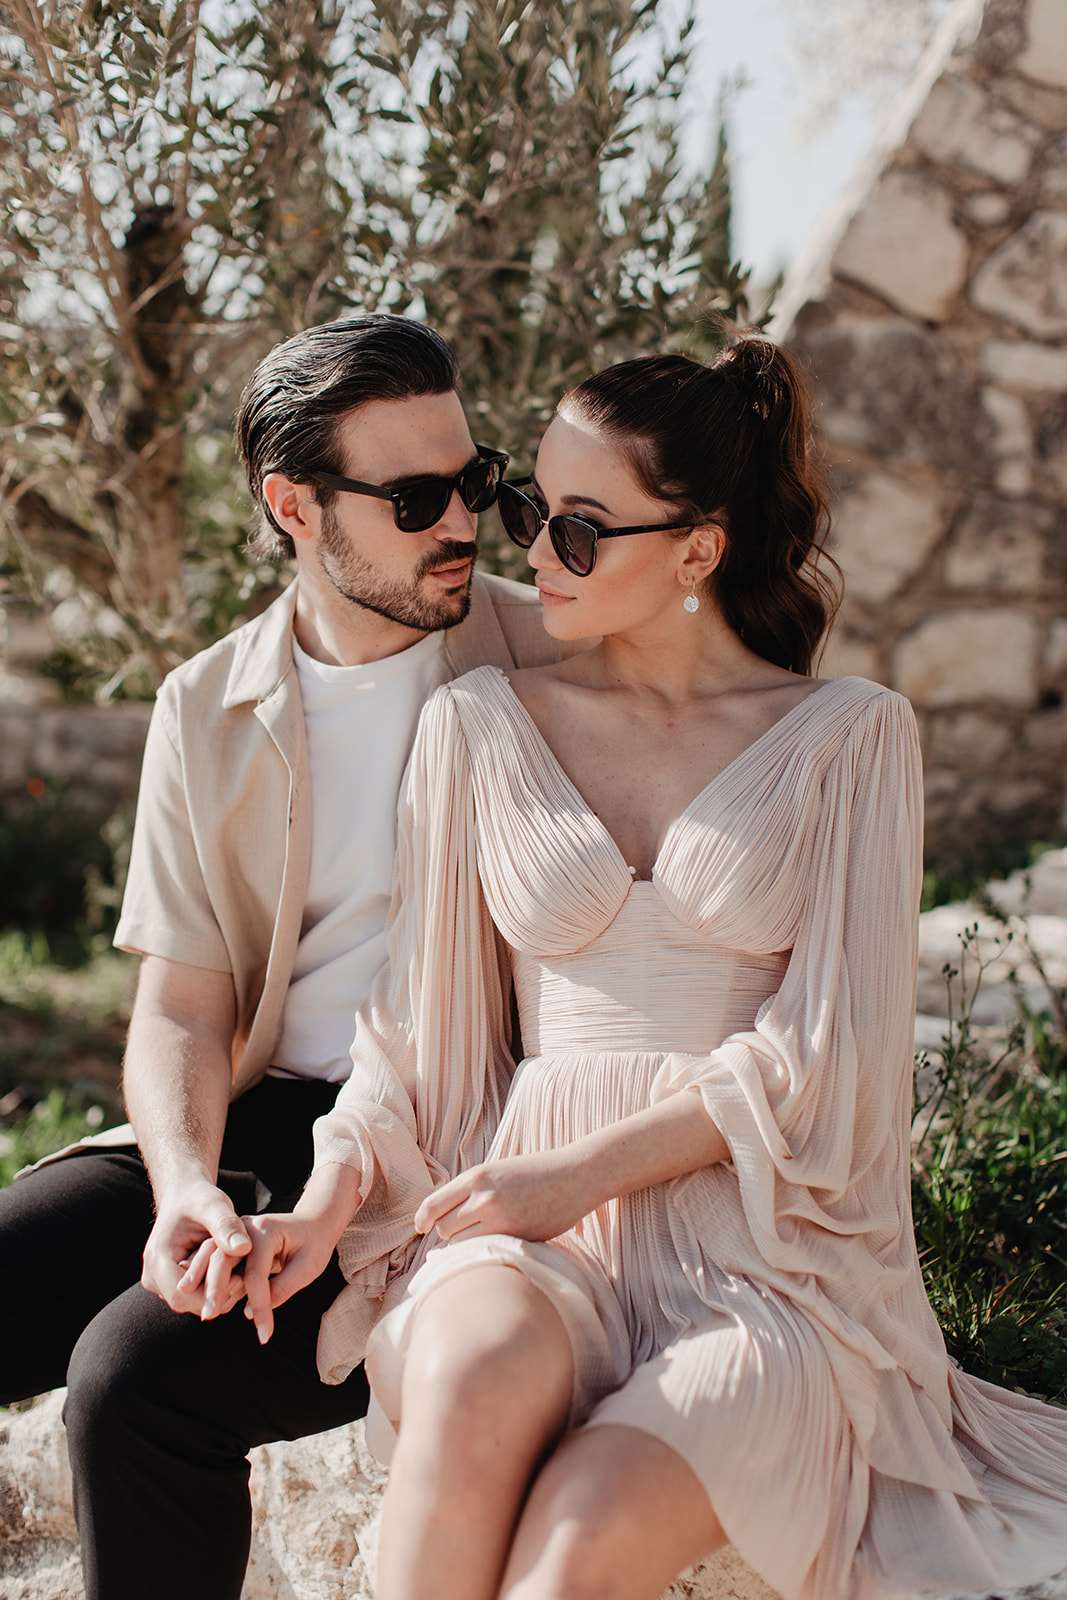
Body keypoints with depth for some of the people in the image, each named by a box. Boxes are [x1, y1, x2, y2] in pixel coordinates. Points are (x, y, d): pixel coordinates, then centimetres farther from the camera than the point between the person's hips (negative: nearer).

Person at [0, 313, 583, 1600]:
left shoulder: (551, 664, -2)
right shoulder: (207, 711, 7)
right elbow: (180, 1010, 6)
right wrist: (184, 1184, -15)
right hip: (261, 1120, 4)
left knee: (138, 1373, -26)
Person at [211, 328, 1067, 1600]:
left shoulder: (849, 737, 5)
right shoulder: (481, 726, 11)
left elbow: (823, 1053, -2)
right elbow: (416, 1018, 12)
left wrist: (580, 1170, -11)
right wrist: (334, 1192, -6)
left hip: (765, 1231, -2)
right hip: (534, 1223, 2)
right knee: (472, 1385, -35)